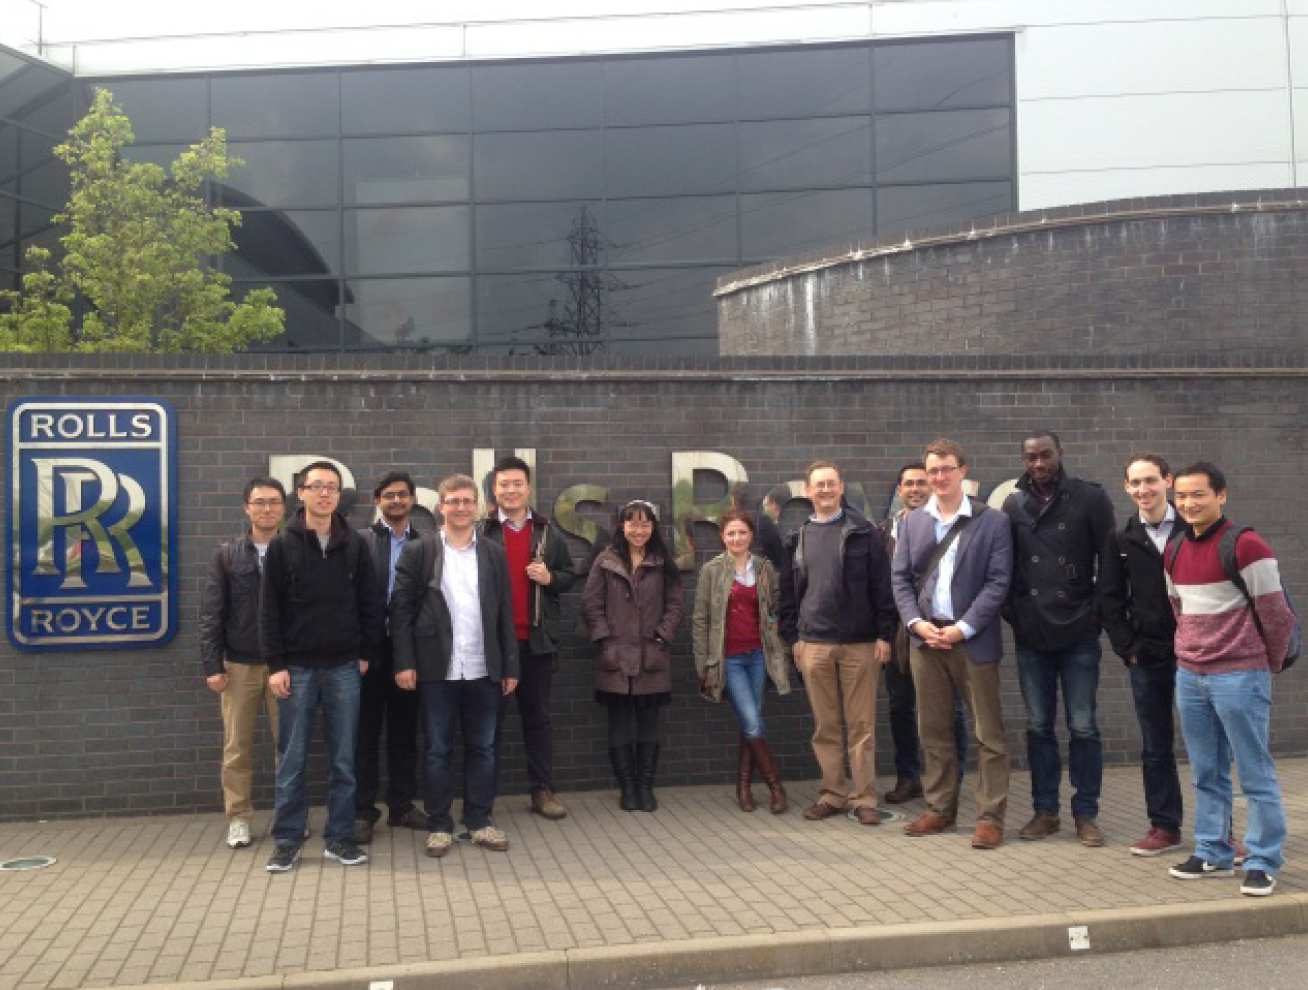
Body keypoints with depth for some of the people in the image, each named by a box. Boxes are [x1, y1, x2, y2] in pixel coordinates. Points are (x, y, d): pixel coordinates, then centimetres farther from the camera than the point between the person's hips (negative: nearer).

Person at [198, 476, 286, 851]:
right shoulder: (226, 555, 3)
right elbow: (211, 614, 1)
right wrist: (212, 665, -6)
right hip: (239, 665, 1)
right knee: (237, 747, 6)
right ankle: (239, 819, 16)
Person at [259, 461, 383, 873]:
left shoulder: (355, 545, 4)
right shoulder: (283, 545, -1)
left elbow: (370, 603, 7)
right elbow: (269, 609, -3)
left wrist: (366, 652, 3)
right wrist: (276, 664, -8)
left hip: (344, 667, 2)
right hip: (296, 667, -1)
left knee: (343, 759, 6)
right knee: (291, 759, 4)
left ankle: (338, 838, 16)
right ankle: (287, 839, 14)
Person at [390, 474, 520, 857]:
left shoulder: (494, 553, 7)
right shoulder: (418, 551, 0)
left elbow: (505, 613, 7)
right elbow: (401, 609, -2)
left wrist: (510, 666, 4)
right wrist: (405, 662, -9)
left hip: (483, 670, 2)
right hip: (438, 669, -2)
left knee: (482, 749, 9)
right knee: (438, 750, 5)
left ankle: (479, 821, 20)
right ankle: (439, 825, 16)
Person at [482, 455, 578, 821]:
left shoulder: (548, 532, 9)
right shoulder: (481, 531, -1)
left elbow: (569, 575, 15)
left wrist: (549, 578, -6)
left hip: (537, 639, 3)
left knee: (538, 715, 10)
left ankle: (542, 790, 18)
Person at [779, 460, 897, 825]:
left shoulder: (863, 533, 1)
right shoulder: (797, 538, 10)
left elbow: (882, 586, -2)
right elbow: (788, 592, 13)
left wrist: (884, 634, -7)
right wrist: (792, 637, 7)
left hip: (860, 644, -3)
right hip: (813, 645, 3)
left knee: (861, 725, 2)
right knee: (825, 726, 8)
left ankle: (864, 799, 9)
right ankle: (834, 793, 19)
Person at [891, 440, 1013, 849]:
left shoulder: (992, 521, -2)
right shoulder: (912, 521, 10)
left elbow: (998, 582, -7)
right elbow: (900, 578, 8)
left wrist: (963, 628, -14)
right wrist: (917, 623, -7)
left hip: (974, 640, -4)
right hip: (925, 637, 4)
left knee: (988, 733, 1)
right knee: (934, 731, 11)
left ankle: (990, 816, 8)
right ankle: (940, 809, 22)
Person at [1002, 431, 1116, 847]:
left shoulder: (1090, 498, -3)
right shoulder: (1013, 504, 6)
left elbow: (1109, 562, -2)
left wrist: (1097, 613, -6)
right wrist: (1013, 612, 4)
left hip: (1078, 633, -3)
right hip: (1031, 636, 3)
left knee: (1083, 727, 3)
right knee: (1038, 726, 9)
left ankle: (1086, 813, 15)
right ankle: (1045, 810, 20)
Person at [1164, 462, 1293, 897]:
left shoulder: (1244, 545, -12)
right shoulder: (1173, 551, 9)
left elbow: (1276, 613, -9)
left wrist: (1272, 663, 1)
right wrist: (1194, 649, 16)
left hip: (1239, 677, -6)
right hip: (1189, 676, 7)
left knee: (1256, 775, 1)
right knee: (1206, 775, 13)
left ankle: (1263, 863, 9)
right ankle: (1213, 853, 23)